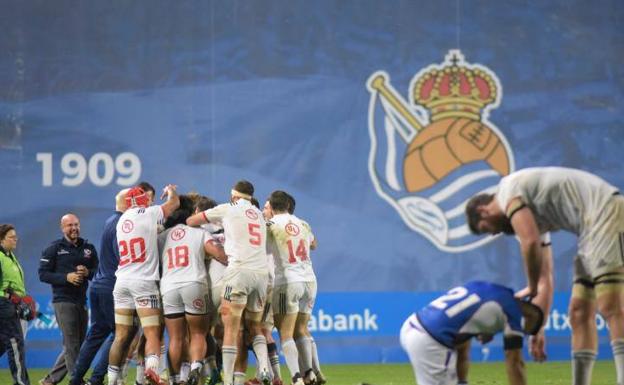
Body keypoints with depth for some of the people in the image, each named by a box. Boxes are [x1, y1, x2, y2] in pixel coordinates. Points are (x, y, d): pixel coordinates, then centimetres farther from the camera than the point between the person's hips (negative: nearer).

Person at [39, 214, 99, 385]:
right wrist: (66, 277, -16)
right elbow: (43, 274, -4)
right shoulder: (54, 249, 0)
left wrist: (88, 273, -8)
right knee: (72, 345, -10)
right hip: (63, 301, -6)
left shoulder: (88, 248, 13)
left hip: (82, 302, 6)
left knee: (78, 344, 9)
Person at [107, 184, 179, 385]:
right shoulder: (148, 214, -3)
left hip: (122, 281, 6)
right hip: (144, 281, -6)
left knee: (122, 336, 8)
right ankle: (152, 367, -32)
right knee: (152, 334, -9)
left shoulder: (122, 221, 14)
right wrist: (171, 190, 30)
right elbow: (174, 203, 11)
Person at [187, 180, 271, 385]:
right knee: (255, 325, 18)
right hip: (262, 271, 5)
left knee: (231, 328, -4)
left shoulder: (228, 209, 9)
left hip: (240, 269, -5)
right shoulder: (259, 215, 23)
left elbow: (191, 221, 16)